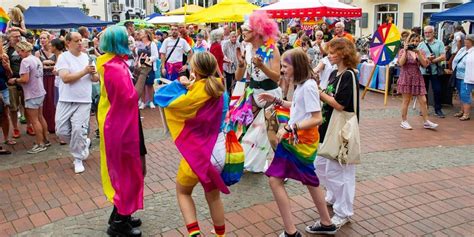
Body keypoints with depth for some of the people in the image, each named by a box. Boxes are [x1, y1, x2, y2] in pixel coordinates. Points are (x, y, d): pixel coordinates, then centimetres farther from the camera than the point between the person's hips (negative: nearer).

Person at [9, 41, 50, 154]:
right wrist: (18, 80, 15)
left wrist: (15, 80, -5)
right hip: (40, 92, 9)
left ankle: (40, 144, 5)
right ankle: (46, 140, 25)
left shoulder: (25, 61, -17)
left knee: (34, 120, -1)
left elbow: (25, 79, -23)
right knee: (40, 117, 17)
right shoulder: (37, 59, 9)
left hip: (32, 95, -9)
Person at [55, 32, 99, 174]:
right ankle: (83, 143, 29)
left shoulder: (87, 57, 8)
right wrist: (85, 71, -18)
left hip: (83, 101, 1)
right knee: (61, 131, 2)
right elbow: (65, 78, -17)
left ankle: (78, 159, 11)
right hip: (66, 101, -1)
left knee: (78, 130, -8)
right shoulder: (63, 57, -4)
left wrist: (93, 73, -12)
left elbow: (96, 79, 11)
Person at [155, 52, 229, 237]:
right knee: (213, 196, 24)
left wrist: (179, 83, -2)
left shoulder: (190, 96, -20)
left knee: (182, 192, 21)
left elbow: (159, 96, -9)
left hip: (197, 153, -5)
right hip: (218, 150, 5)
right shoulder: (220, 92, -5)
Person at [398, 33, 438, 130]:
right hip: (406, 78, -4)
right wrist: (405, 51, -16)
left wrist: (418, 53, -14)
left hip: (417, 78, 4)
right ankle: (404, 121, 11)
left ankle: (426, 122, 7)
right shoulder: (403, 51, 0)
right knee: (406, 100, 1)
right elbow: (401, 63, -16)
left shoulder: (420, 52, 10)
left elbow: (425, 64, -5)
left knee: (423, 101, 0)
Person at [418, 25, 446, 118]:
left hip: (435, 71, -2)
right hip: (423, 71, 2)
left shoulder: (439, 43, 3)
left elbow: (443, 57, -5)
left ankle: (438, 109, 11)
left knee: (437, 91, 0)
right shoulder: (421, 44, 10)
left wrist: (432, 60, -14)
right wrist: (427, 58, -15)